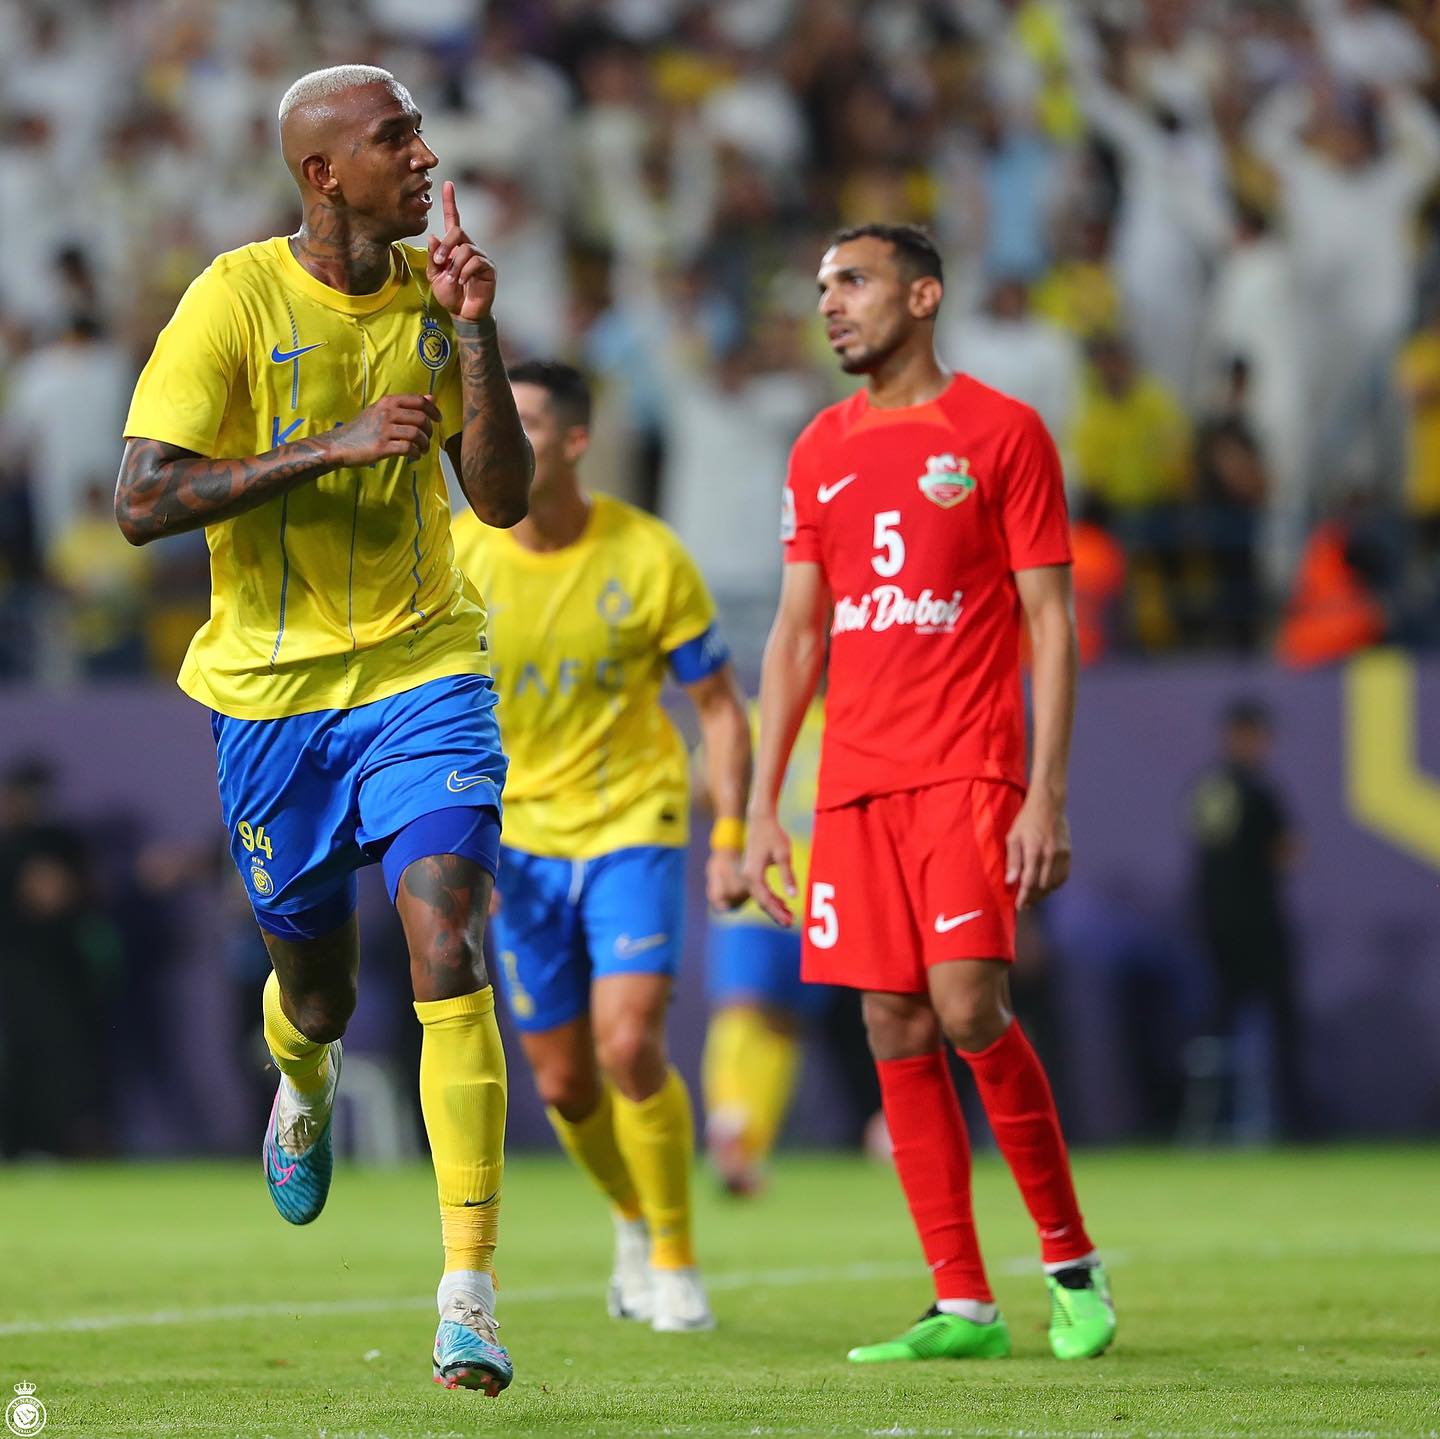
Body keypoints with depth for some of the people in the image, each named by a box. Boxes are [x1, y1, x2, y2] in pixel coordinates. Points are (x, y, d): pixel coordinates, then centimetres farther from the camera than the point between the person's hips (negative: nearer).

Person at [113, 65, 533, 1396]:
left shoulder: (432, 293, 1)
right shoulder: (235, 302, -11)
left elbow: (505, 500, -1)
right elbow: (142, 502, -18)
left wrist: (473, 339, -13)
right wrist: (329, 447, -24)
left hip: (424, 672, 1)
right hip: (272, 687, -1)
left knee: (448, 954, -18)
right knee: (318, 993, 12)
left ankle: (470, 1289, -18)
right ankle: (304, 1076, 52)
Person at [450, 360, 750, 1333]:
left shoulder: (648, 557, -12)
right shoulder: (458, 557, -7)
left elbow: (720, 705, -3)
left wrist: (731, 838, -9)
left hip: (633, 823, -3)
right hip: (520, 840, 3)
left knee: (630, 1045, -19)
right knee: (564, 1084, 6)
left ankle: (675, 1258, 0)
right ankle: (636, 1218, 35)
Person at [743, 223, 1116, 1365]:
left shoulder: (1001, 433, -1)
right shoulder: (821, 451, 15)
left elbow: (1051, 621, -3)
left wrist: (1047, 797, -12)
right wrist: (763, 805, 11)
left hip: (968, 770, -5)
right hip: (855, 783, 5)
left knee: (969, 1007, -16)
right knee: (897, 1034, 0)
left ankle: (1072, 1258, 2)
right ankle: (964, 1305, 2)